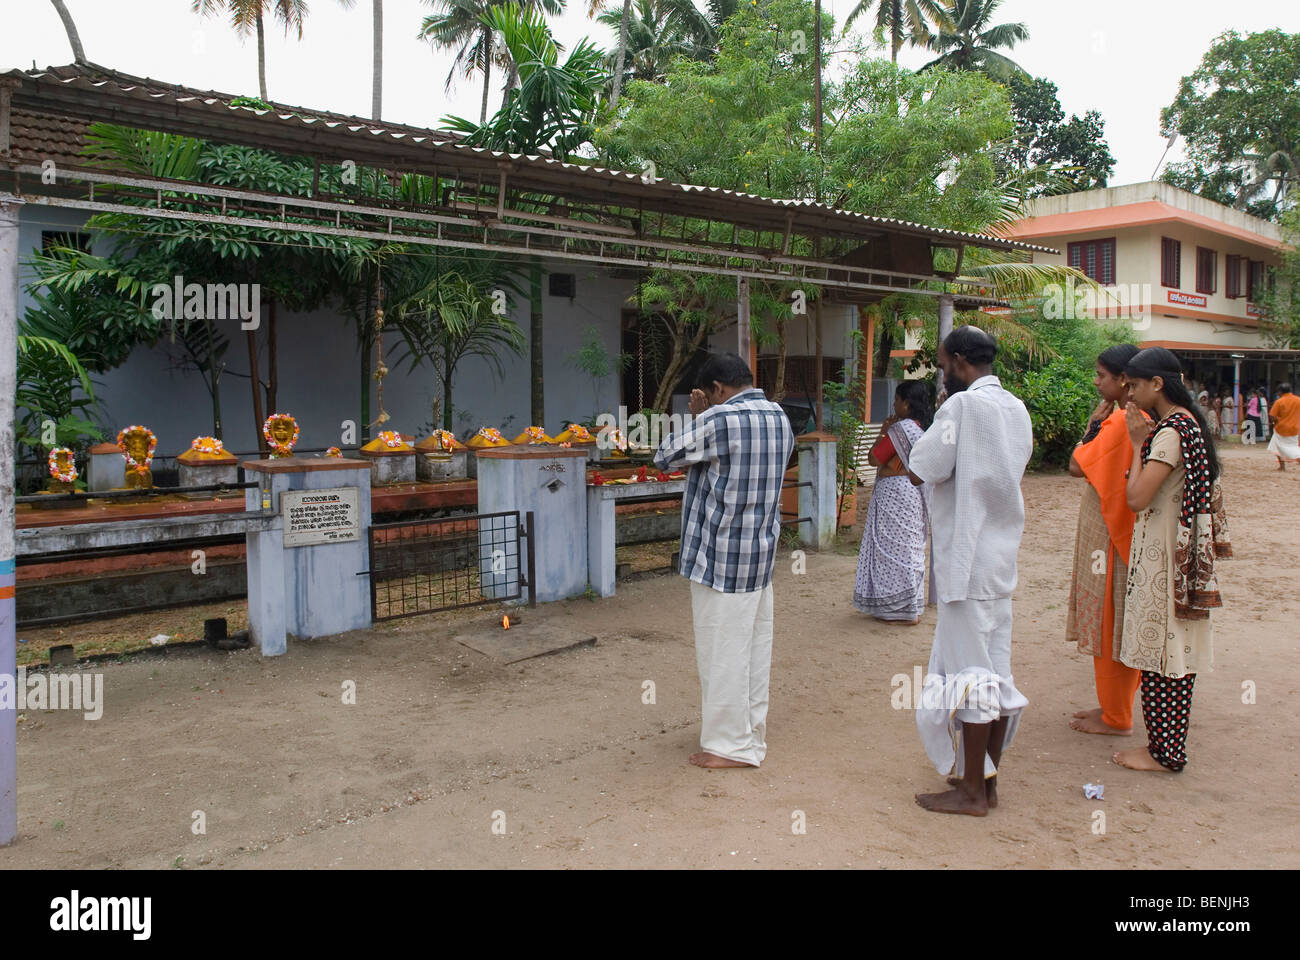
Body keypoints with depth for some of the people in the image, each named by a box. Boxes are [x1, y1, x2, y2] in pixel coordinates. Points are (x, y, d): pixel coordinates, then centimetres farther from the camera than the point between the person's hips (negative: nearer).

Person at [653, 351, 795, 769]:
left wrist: (698, 417, 4)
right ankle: (752, 729, 29)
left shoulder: (718, 420, -18)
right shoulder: (779, 417, 8)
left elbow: (664, 457, -8)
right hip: (762, 550, 8)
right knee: (755, 645, 17)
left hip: (722, 555, -8)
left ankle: (730, 744, 10)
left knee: (723, 650, 1)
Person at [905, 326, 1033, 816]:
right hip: (1003, 555, 9)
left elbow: (919, 472, -16)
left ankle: (971, 792, 7)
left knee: (969, 672, -1)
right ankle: (986, 780, 24)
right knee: (997, 671, 13)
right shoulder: (1017, 409, 12)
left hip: (967, 558, -9)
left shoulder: (963, 406, -15)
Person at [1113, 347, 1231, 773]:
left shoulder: (1171, 431, -20)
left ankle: (1164, 752, 9)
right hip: (1179, 551, 10)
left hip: (1163, 554, -10)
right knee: (1173, 650, 15)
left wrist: (1138, 443, -13)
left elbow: (1136, 497, -24)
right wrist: (1145, 440, 7)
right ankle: (1168, 743, 24)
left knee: (1160, 650, -1)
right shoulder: (1188, 422, 11)